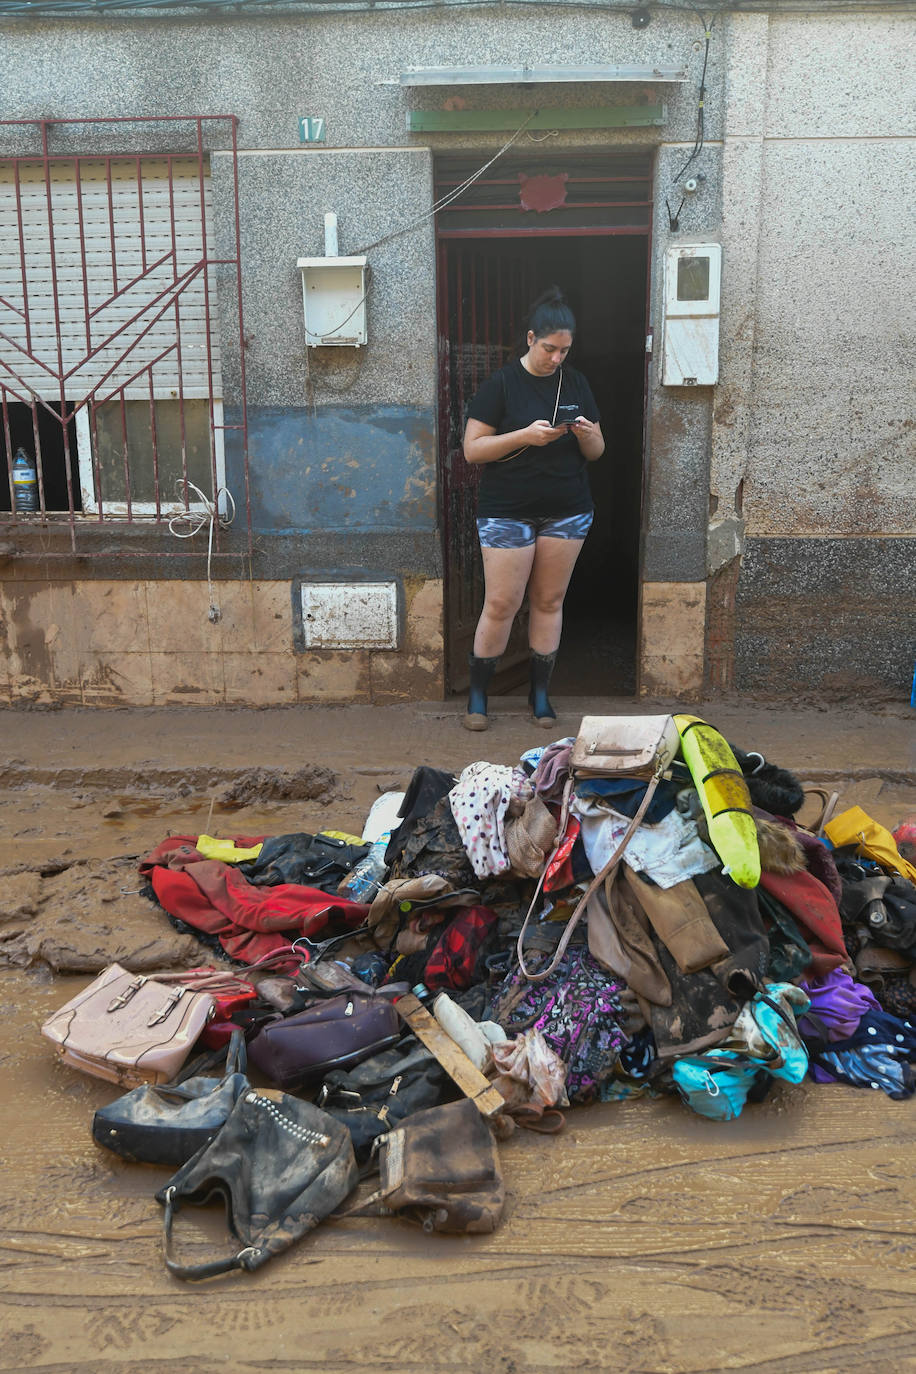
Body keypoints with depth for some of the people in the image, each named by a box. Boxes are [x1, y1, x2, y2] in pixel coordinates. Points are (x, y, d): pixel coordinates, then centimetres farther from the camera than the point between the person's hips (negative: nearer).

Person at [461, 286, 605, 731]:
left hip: (567, 511, 4)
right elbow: (472, 449, -9)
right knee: (501, 605, -4)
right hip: (507, 511, -4)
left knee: (549, 601, 9)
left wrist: (587, 435, -11)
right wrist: (526, 436, -21)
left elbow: (597, 451, 13)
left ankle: (540, 694, 20)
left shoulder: (575, 383, 8)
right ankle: (477, 694, 12)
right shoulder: (501, 383, -5)